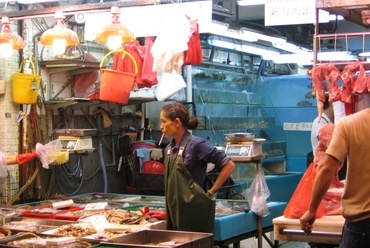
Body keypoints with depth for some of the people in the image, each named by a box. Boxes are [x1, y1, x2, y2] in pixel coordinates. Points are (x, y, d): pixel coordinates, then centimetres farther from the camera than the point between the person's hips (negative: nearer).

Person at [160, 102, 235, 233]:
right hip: (174, 213, 7)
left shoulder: (196, 144, -13)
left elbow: (229, 165, -13)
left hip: (195, 213, -7)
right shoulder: (169, 148, 9)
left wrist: (211, 192, -9)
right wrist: (168, 211, 12)